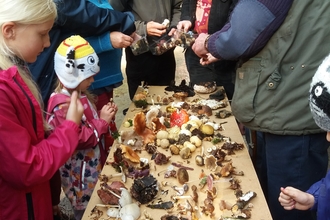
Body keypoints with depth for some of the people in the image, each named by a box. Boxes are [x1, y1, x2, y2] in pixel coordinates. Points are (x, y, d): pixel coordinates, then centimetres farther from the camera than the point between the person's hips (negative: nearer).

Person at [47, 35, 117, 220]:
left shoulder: (79, 94, 4)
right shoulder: (63, 105, -26)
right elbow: (81, 139, -27)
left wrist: (104, 115, -1)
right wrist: (103, 120, -20)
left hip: (93, 162, 9)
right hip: (80, 170, -9)